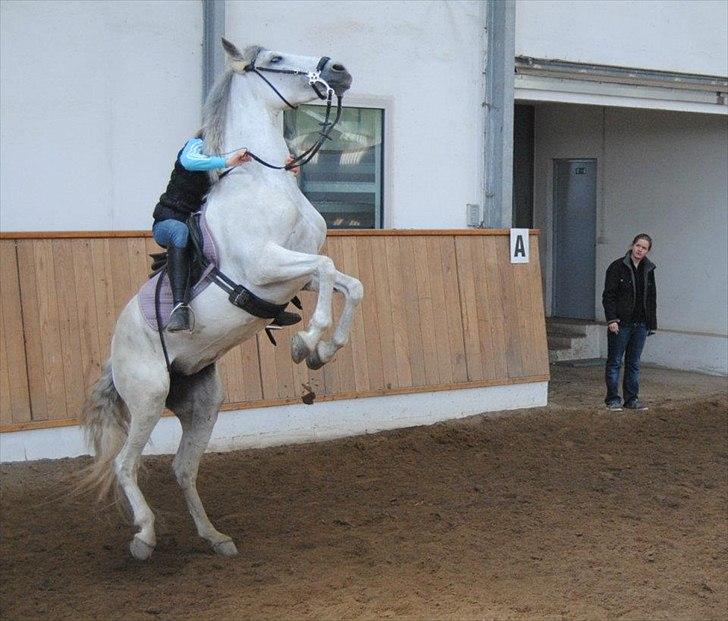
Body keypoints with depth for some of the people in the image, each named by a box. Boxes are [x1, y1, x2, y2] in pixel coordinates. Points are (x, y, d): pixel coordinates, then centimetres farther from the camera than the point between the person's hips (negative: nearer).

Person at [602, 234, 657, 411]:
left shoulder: (648, 270, 11)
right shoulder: (618, 267, -5)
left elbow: (652, 298, 17)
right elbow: (608, 295, -8)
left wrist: (651, 323, 12)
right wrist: (611, 319, -16)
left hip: (640, 324, 5)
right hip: (620, 323, -5)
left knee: (634, 363, 9)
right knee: (615, 362, 2)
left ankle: (632, 399, 15)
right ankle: (613, 399, 8)